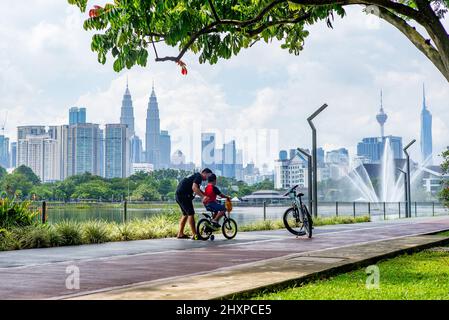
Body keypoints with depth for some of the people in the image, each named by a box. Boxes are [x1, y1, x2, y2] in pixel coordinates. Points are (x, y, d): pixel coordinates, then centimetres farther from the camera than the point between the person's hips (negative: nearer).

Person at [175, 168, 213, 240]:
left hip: (179, 194, 11)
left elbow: (198, 190, 29)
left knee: (185, 214, 17)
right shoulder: (199, 177, -9)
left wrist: (206, 196, 21)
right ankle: (194, 235, -10)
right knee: (191, 213, -9)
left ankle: (180, 234, 20)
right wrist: (203, 196, -29)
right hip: (183, 195, -11)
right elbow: (194, 188, -25)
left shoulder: (196, 176, 22)